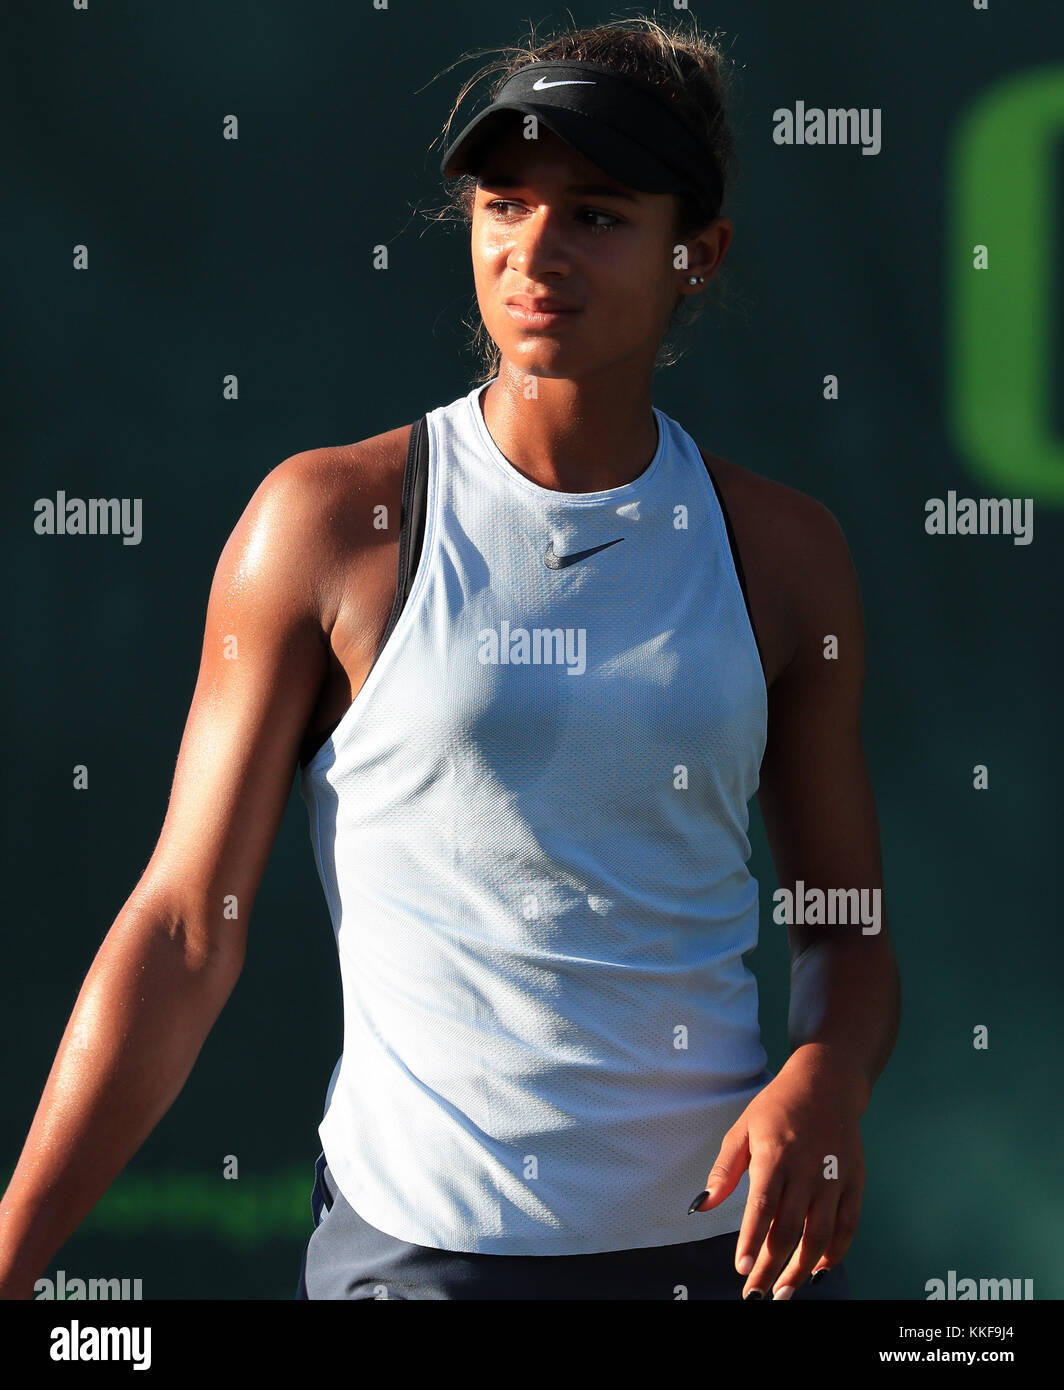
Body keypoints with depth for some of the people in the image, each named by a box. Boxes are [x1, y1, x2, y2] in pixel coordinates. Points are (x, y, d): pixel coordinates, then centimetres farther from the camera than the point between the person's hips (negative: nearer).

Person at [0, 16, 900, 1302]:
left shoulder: (783, 555, 4)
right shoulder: (330, 522, -4)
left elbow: (847, 935, 11)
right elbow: (184, 930, -3)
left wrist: (823, 1079, -12)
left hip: (725, 1238, 3)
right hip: (418, 1242, -2)